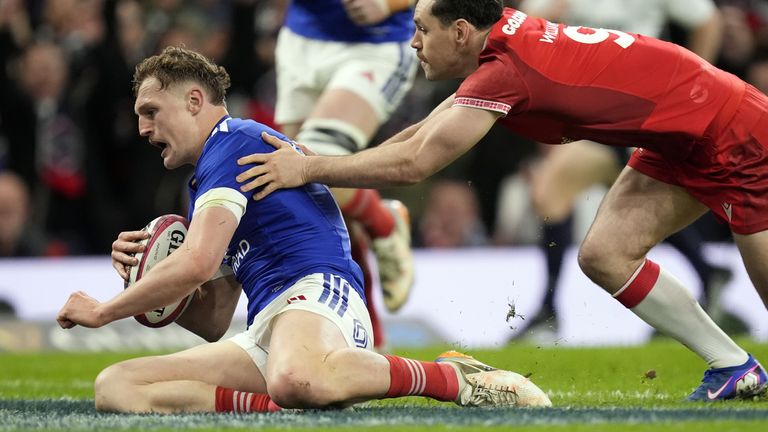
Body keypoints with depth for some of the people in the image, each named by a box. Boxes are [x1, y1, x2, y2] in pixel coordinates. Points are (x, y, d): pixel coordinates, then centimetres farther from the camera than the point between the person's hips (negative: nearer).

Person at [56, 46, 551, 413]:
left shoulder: (235, 140, 1)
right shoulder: (204, 185, 31)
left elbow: (195, 265, -13)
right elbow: (213, 323, 31)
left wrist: (104, 311, 0)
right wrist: (144, 276, 13)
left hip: (316, 291, -9)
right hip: (264, 333, 9)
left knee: (294, 379, -47)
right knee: (115, 386, -6)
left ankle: (454, 377, -22)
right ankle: (280, 407, -23)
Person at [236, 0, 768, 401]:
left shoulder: (506, 70, -27)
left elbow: (413, 163, -28)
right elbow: (425, 133, 8)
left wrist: (309, 168, -21)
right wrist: (315, 163, 3)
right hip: (676, 143, 9)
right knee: (605, 255, 3)